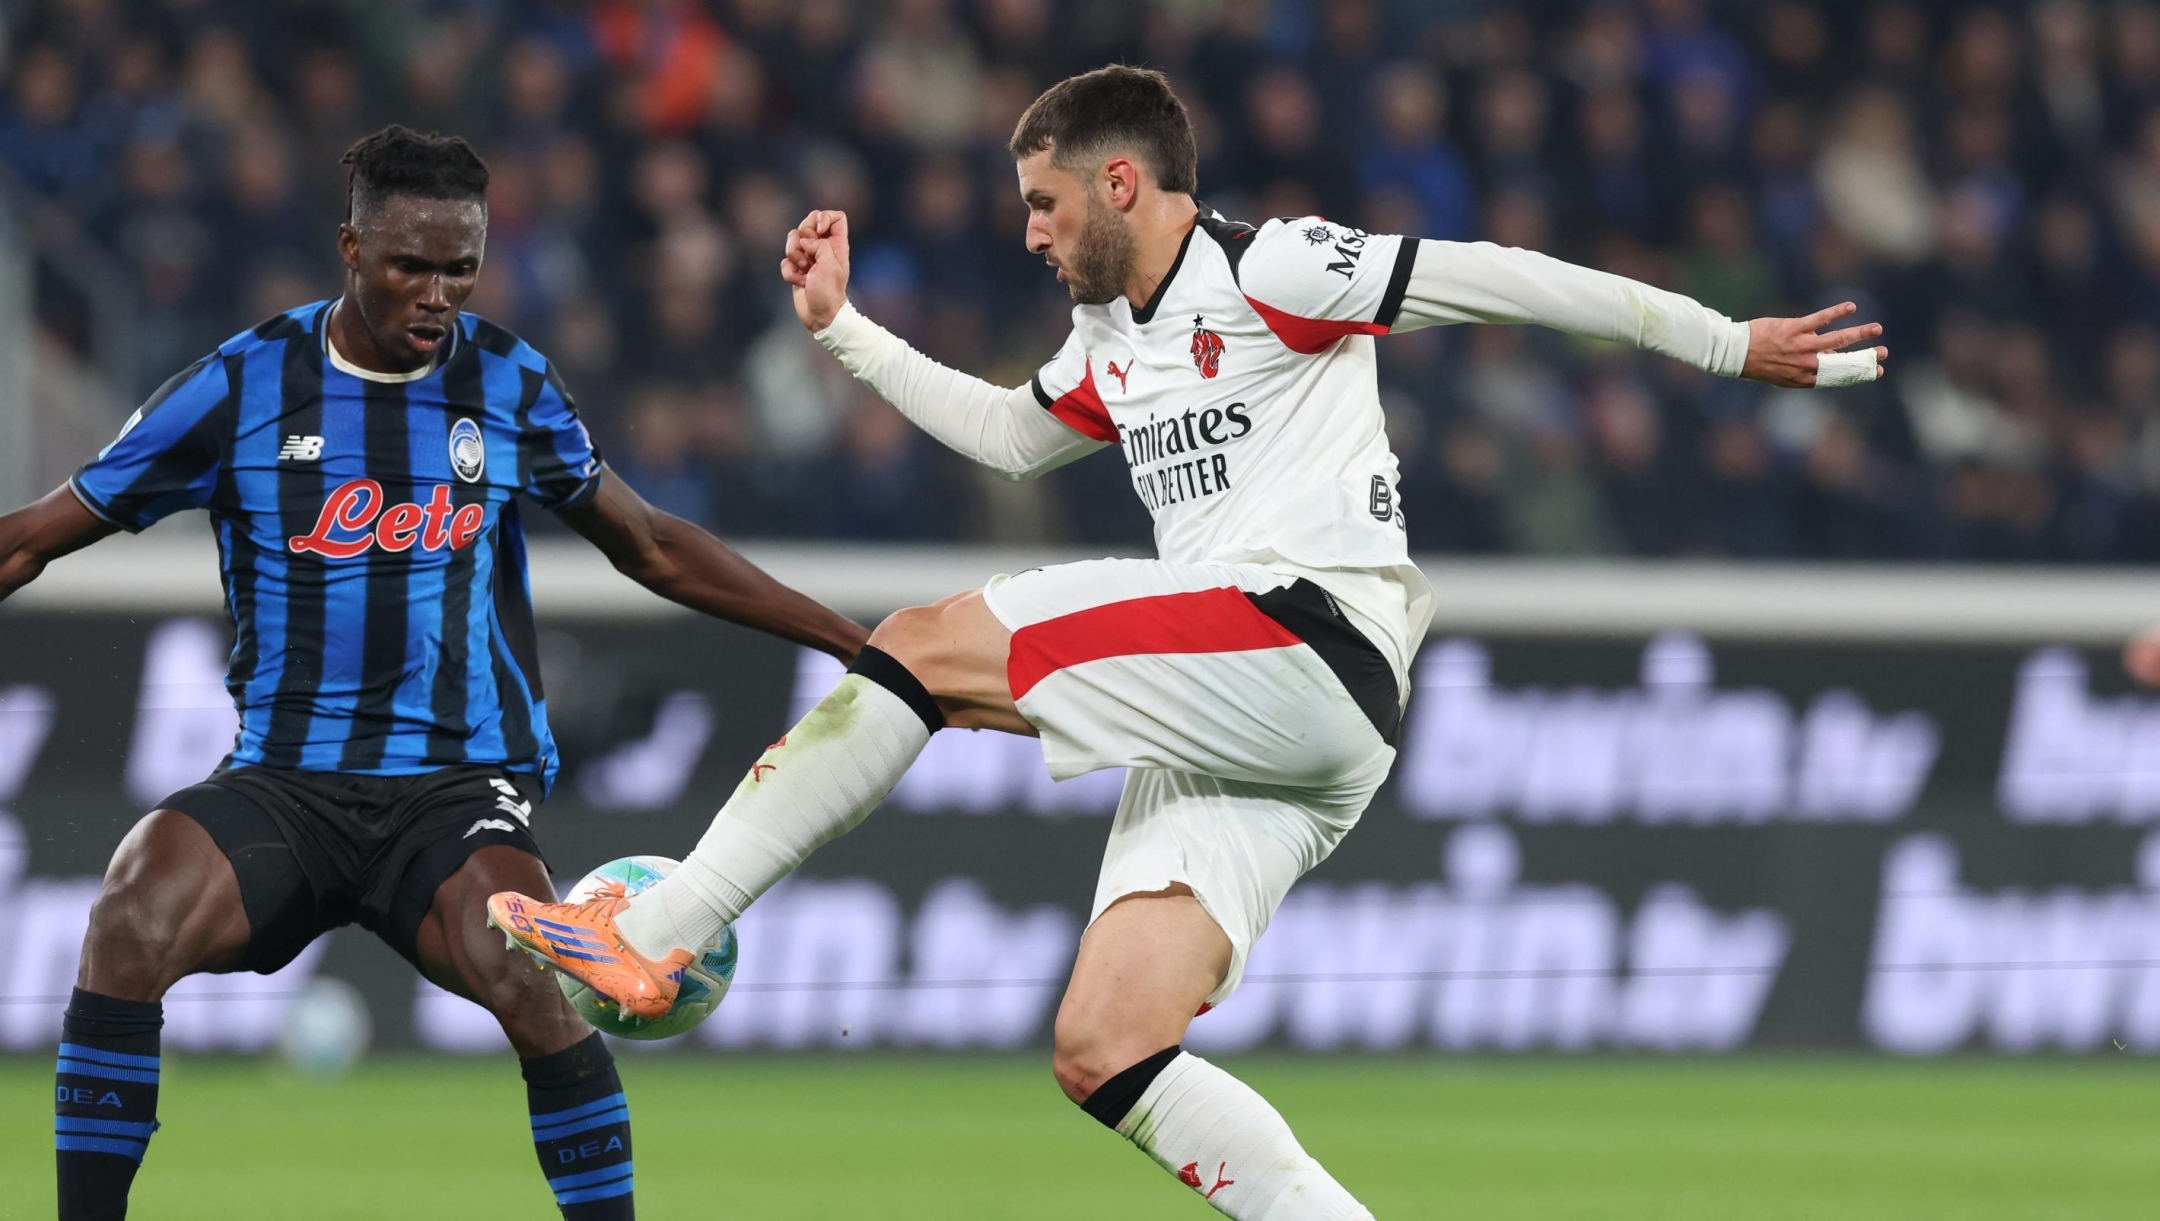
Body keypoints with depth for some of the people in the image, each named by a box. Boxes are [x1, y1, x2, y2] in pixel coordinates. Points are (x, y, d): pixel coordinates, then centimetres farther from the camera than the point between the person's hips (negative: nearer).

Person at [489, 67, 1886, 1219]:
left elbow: (1497, 280, -4)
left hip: (1310, 643, -9)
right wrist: (840, 326, 37)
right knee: (1105, 1054, -4)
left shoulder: (1266, 271, -2)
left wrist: (1730, 343, -6)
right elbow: (1006, 434, 42)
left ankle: (645, 937, -16)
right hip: (1228, 737, 9)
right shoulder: (1112, 342, 23)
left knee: (929, 644, -15)